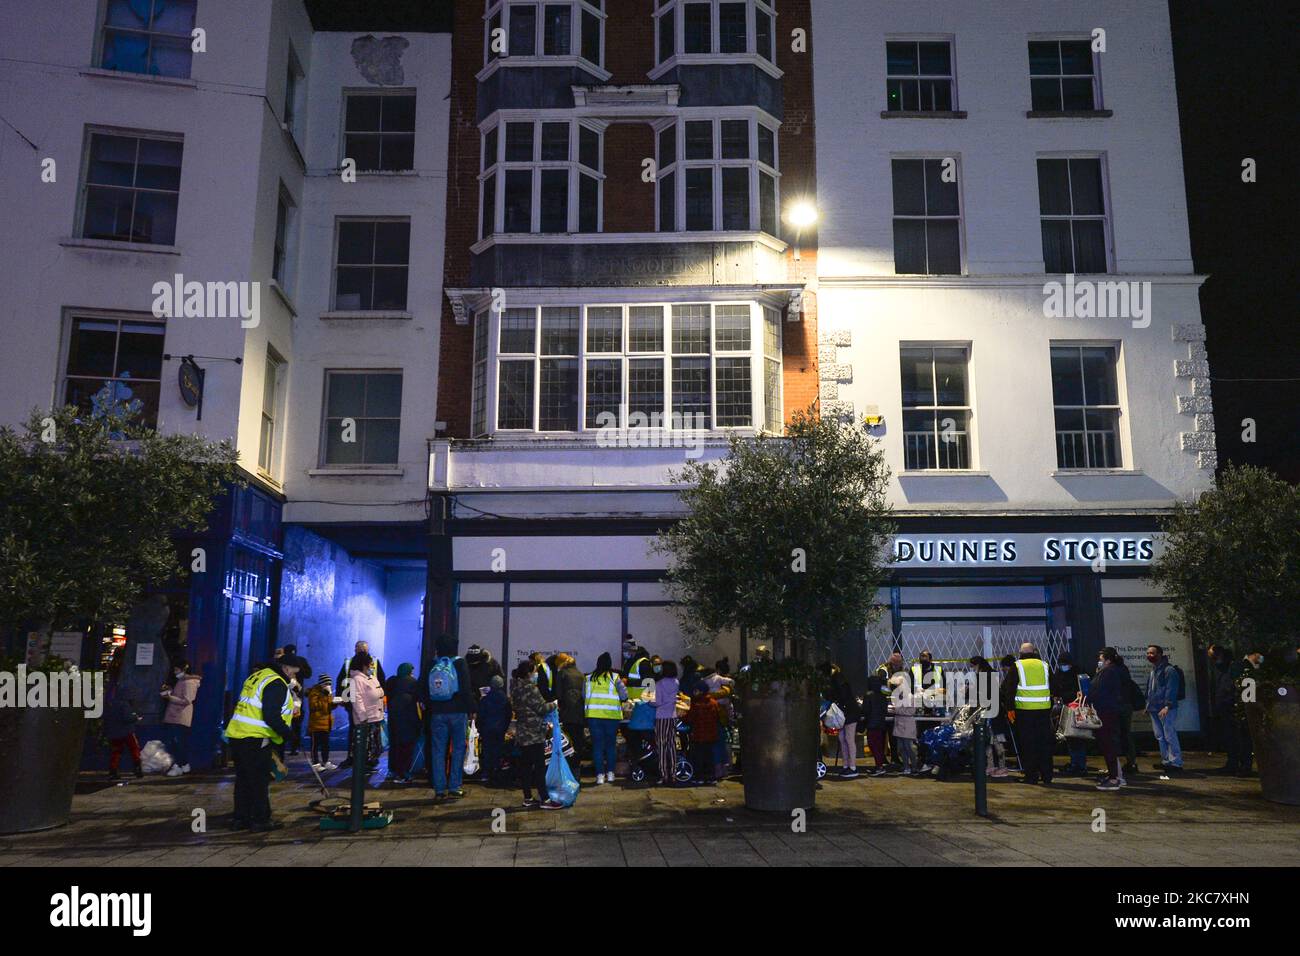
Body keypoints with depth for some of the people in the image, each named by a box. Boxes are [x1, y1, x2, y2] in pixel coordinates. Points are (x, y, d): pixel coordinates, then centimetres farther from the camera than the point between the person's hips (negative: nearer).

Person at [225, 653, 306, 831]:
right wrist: (287, 733, -8)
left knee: (243, 779, 16)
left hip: (237, 735, 9)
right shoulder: (276, 684, -14)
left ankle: (240, 819, 21)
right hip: (255, 740, -9)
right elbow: (271, 716, -21)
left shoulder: (257, 676, 16)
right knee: (259, 781, 0)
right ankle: (260, 820, 5)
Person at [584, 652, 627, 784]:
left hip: (593, 715, 1)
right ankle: (610, 772, 17)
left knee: (597, 745, 6)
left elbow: (584, 696, 8)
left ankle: (600, 774, 3)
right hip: (612, 715, -1)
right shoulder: (615, 678, -5)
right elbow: (624, 696, -7)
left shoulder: (589, 678, 2)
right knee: (611, 744, 14)